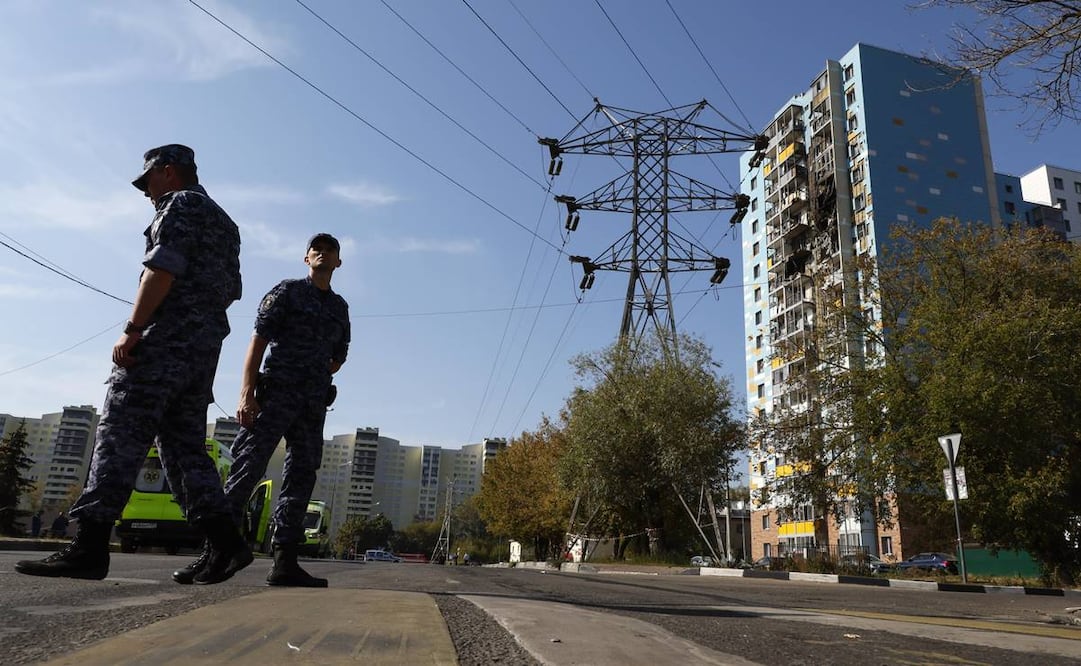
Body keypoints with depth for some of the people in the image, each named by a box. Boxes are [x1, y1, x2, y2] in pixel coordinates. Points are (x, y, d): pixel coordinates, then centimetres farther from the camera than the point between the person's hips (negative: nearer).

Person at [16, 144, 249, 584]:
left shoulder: (181, 203, 1)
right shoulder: (223, 222, 28)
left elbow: (163, 267, -14)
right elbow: (230, 289, 26)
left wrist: (133, 328, -17)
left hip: (167, 336, -9)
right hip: (207, 343, 9)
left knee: (119, 435, -10)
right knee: (185, 445, 7)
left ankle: (89, 547, -14)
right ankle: (226, 542, -1)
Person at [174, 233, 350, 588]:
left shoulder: (340, 307, 17)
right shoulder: (287, 291, 3)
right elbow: (258, 341, -5)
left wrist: (317, 380, 10)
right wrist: (247, 394, -14)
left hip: (314, 404, 5)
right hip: (275, 395, -5)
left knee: (301, 476, 3)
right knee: (247, 469, -10)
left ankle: (285, 561, 6)